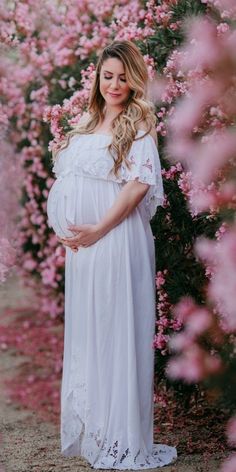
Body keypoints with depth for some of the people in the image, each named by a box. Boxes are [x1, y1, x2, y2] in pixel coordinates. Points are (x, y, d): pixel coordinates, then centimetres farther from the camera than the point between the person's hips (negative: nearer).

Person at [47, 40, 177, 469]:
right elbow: (65, 180, 14)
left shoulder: (139, 124, -5)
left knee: (117, 328, -2)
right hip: (80, 242, 7)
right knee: (84, 326, 13)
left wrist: (98, 230, -17)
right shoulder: (86, 123, 13)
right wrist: (65, 229, 0)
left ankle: (122, 435, 8)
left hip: (117, 239, -7)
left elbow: (139, 184, -15)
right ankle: (88, 422, 27)